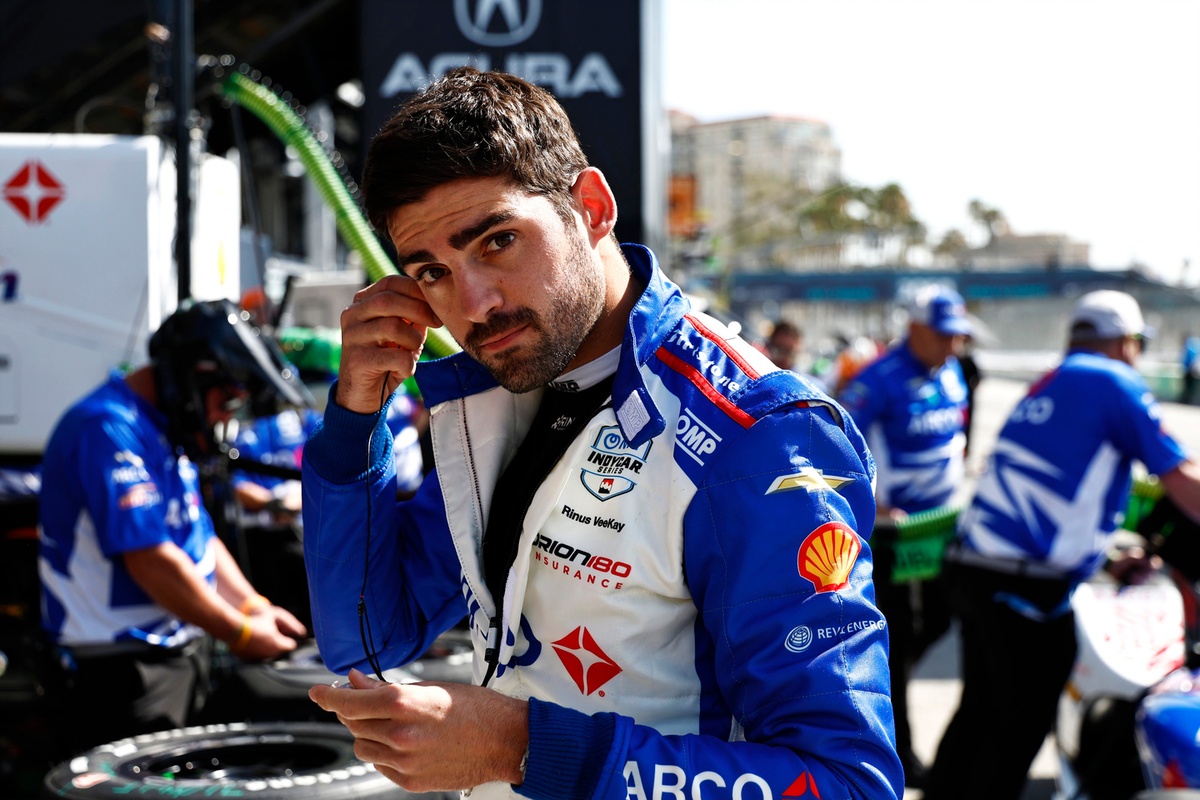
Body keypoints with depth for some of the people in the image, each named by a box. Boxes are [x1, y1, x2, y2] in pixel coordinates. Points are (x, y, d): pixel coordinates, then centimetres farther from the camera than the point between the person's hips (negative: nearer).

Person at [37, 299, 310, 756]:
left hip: (179, 649, 10)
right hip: (122, 663, -10)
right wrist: (240, 633, -15)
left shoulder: (164, 433, 15)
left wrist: (253, 607, 7)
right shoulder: (108, 431, -18)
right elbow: (150, 559, -23)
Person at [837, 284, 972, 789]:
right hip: (892, 528, -7)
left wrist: (956, 477, 12)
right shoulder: (880, 380, -19)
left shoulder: (951, 373, 5)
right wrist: (870, 507, -20)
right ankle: (898, 750, 11)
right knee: (896, 636, 0)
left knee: (937, 623, 13)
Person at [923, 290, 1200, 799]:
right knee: (1021, 724, 4)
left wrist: (1115, 549, 30)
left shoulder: (1043, 388, 20)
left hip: (971, 566, 8)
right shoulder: (1115, 382, -4)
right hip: (1029, 585, -8)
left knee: (979, 709, 19)